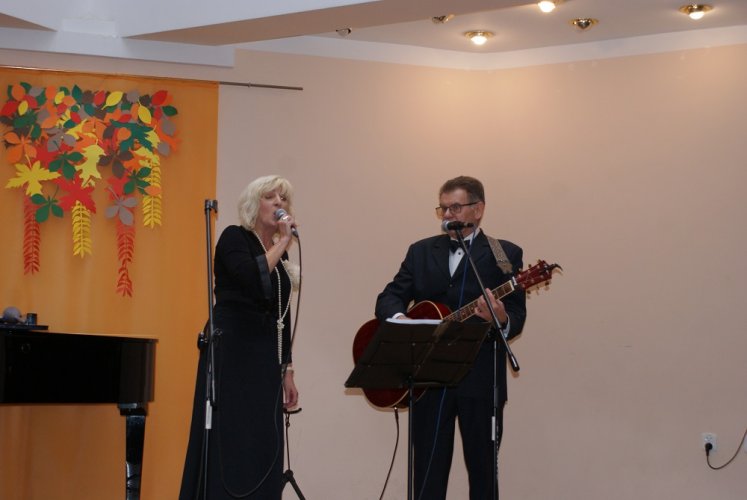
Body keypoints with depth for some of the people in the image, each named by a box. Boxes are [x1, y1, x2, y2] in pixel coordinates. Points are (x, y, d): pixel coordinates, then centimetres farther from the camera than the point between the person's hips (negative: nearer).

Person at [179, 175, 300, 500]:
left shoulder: (280, 256, 17)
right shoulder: (234, 239, -2)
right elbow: (253, 279, -23)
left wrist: (287, 372, 14)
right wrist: (282, 242, -11)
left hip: (265, 360, 7)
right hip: (231, 353, -7)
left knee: (261, 448, 4)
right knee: (229, 446, -10)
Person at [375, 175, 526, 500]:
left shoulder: (505, 254, 0)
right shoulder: (421, 252, 12)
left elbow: (517, 318, -7)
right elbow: (388, 298, 5)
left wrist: (501, 319, -31)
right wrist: (399, 319, -17)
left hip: (480, 379, -3)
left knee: (483, 472, 7)